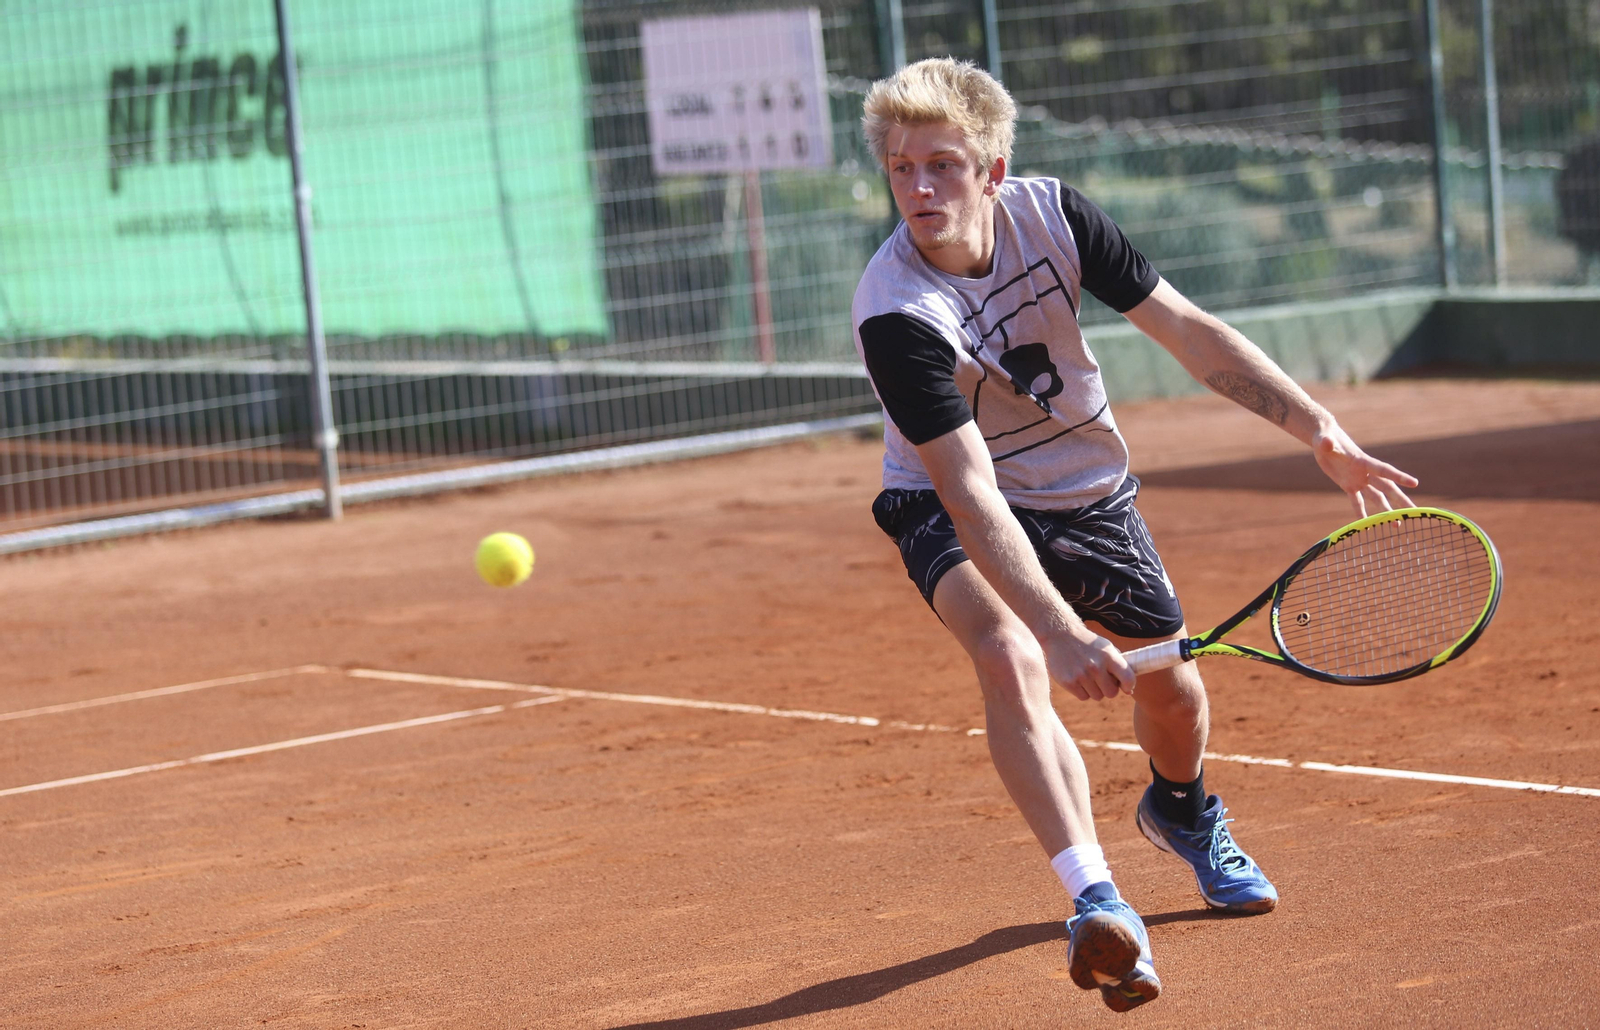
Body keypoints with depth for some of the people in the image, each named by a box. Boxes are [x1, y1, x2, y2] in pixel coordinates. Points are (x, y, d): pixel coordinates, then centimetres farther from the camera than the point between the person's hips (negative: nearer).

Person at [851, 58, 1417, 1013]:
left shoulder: (1053, 215, -20)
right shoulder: (896, 315, -32)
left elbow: (1187, 329, -11)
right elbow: (971, 494, -37)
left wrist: (1319, 428, -19)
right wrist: (1061, 632, -46)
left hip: (1087, 488, 4)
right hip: (952, 508, -4)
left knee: (1173, 692, 10)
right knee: (1011, 659, -33)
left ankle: (1183, 809, 46)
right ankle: (1098, 899, -37)